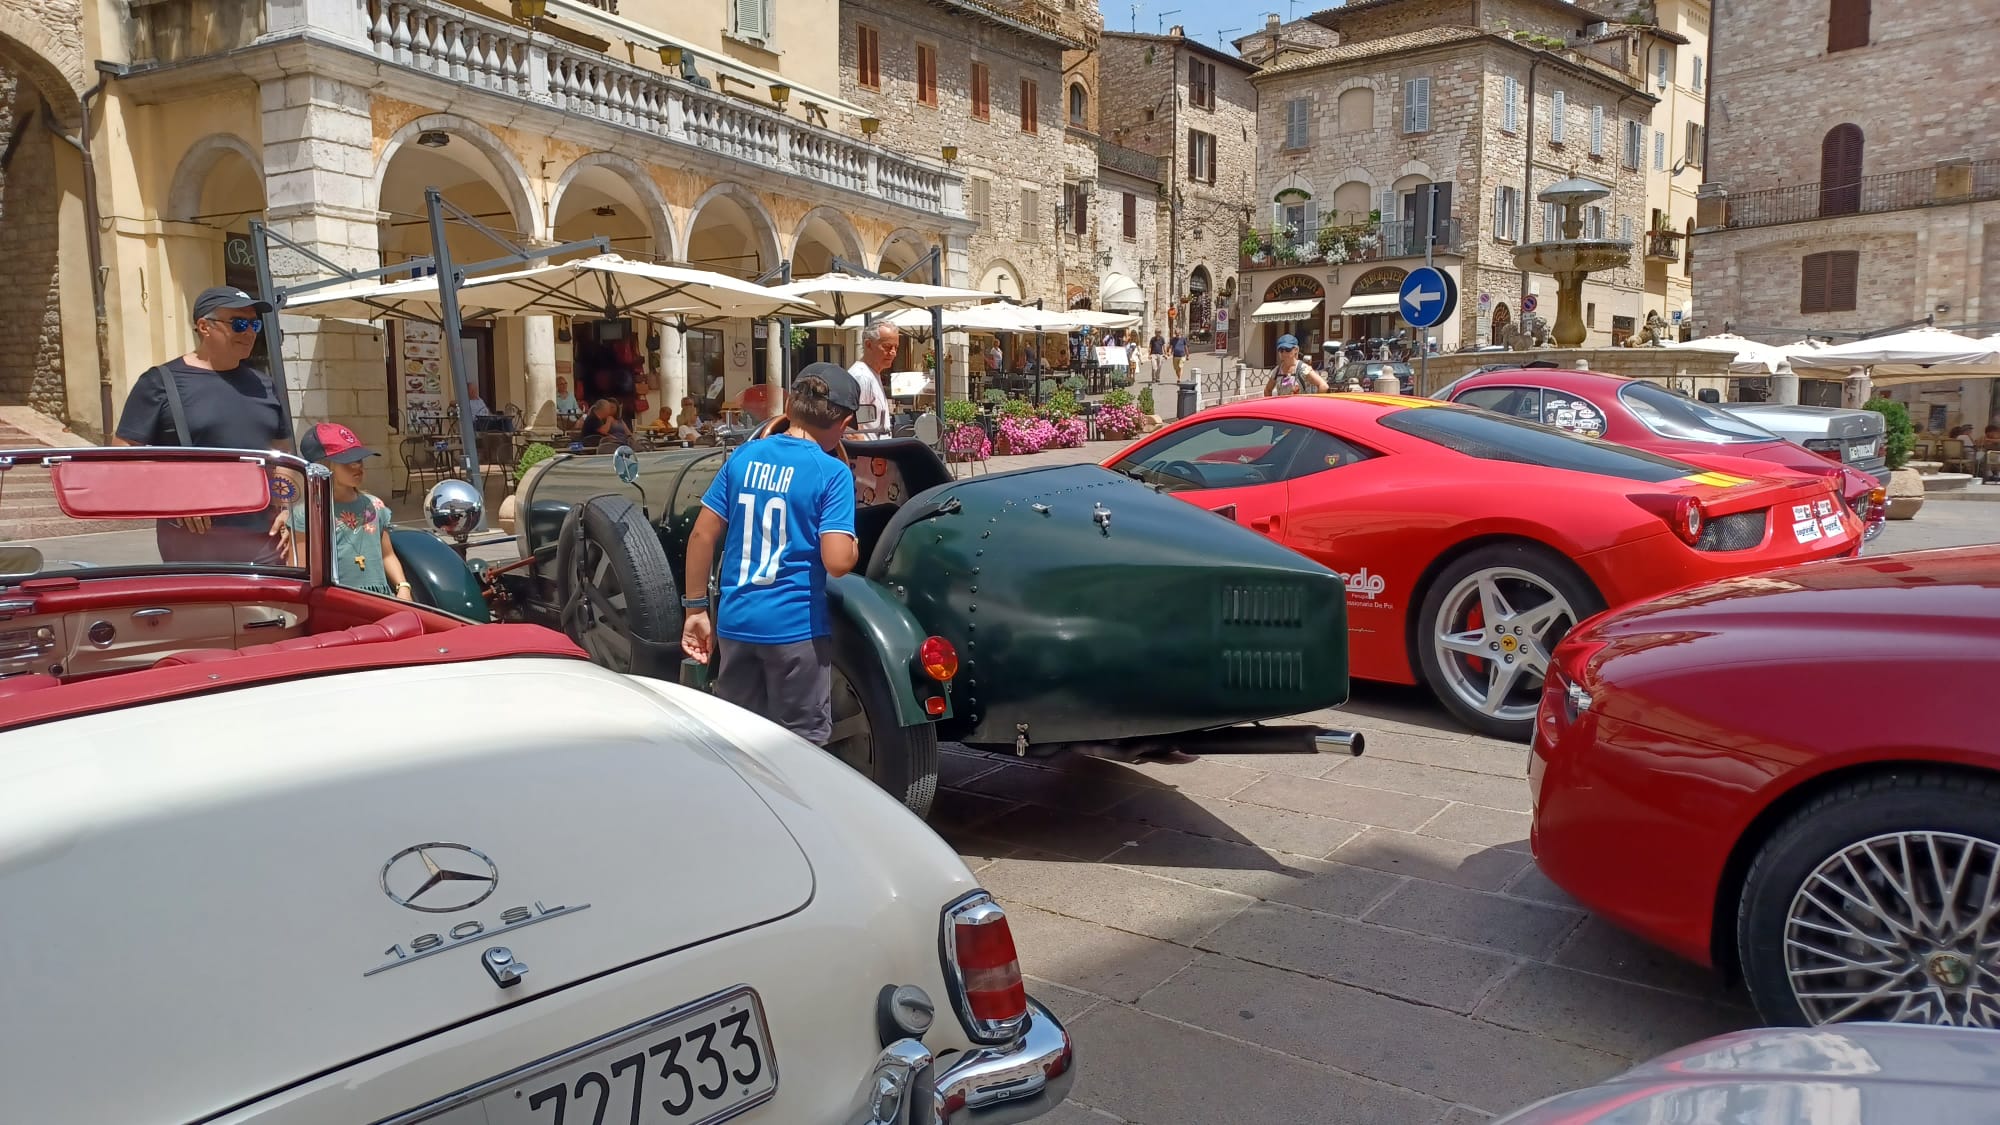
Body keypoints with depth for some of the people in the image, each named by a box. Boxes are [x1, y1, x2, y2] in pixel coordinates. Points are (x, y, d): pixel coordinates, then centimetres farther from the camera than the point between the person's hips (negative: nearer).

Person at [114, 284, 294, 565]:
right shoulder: (161, 383, 0)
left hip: (264, 538, 5)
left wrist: (285, 511, 7)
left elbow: (283, 455, 20)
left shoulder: (264, 387, 16)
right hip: (194, 538, -4)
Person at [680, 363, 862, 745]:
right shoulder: (832, 473, -10)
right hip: (795, 627, -5)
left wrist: (696, 609, 12)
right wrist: (855, 547, 4)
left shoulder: (744, 456, 5)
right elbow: (837, 562, -19)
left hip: (735, 623, 5)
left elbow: (701, 536, 5)